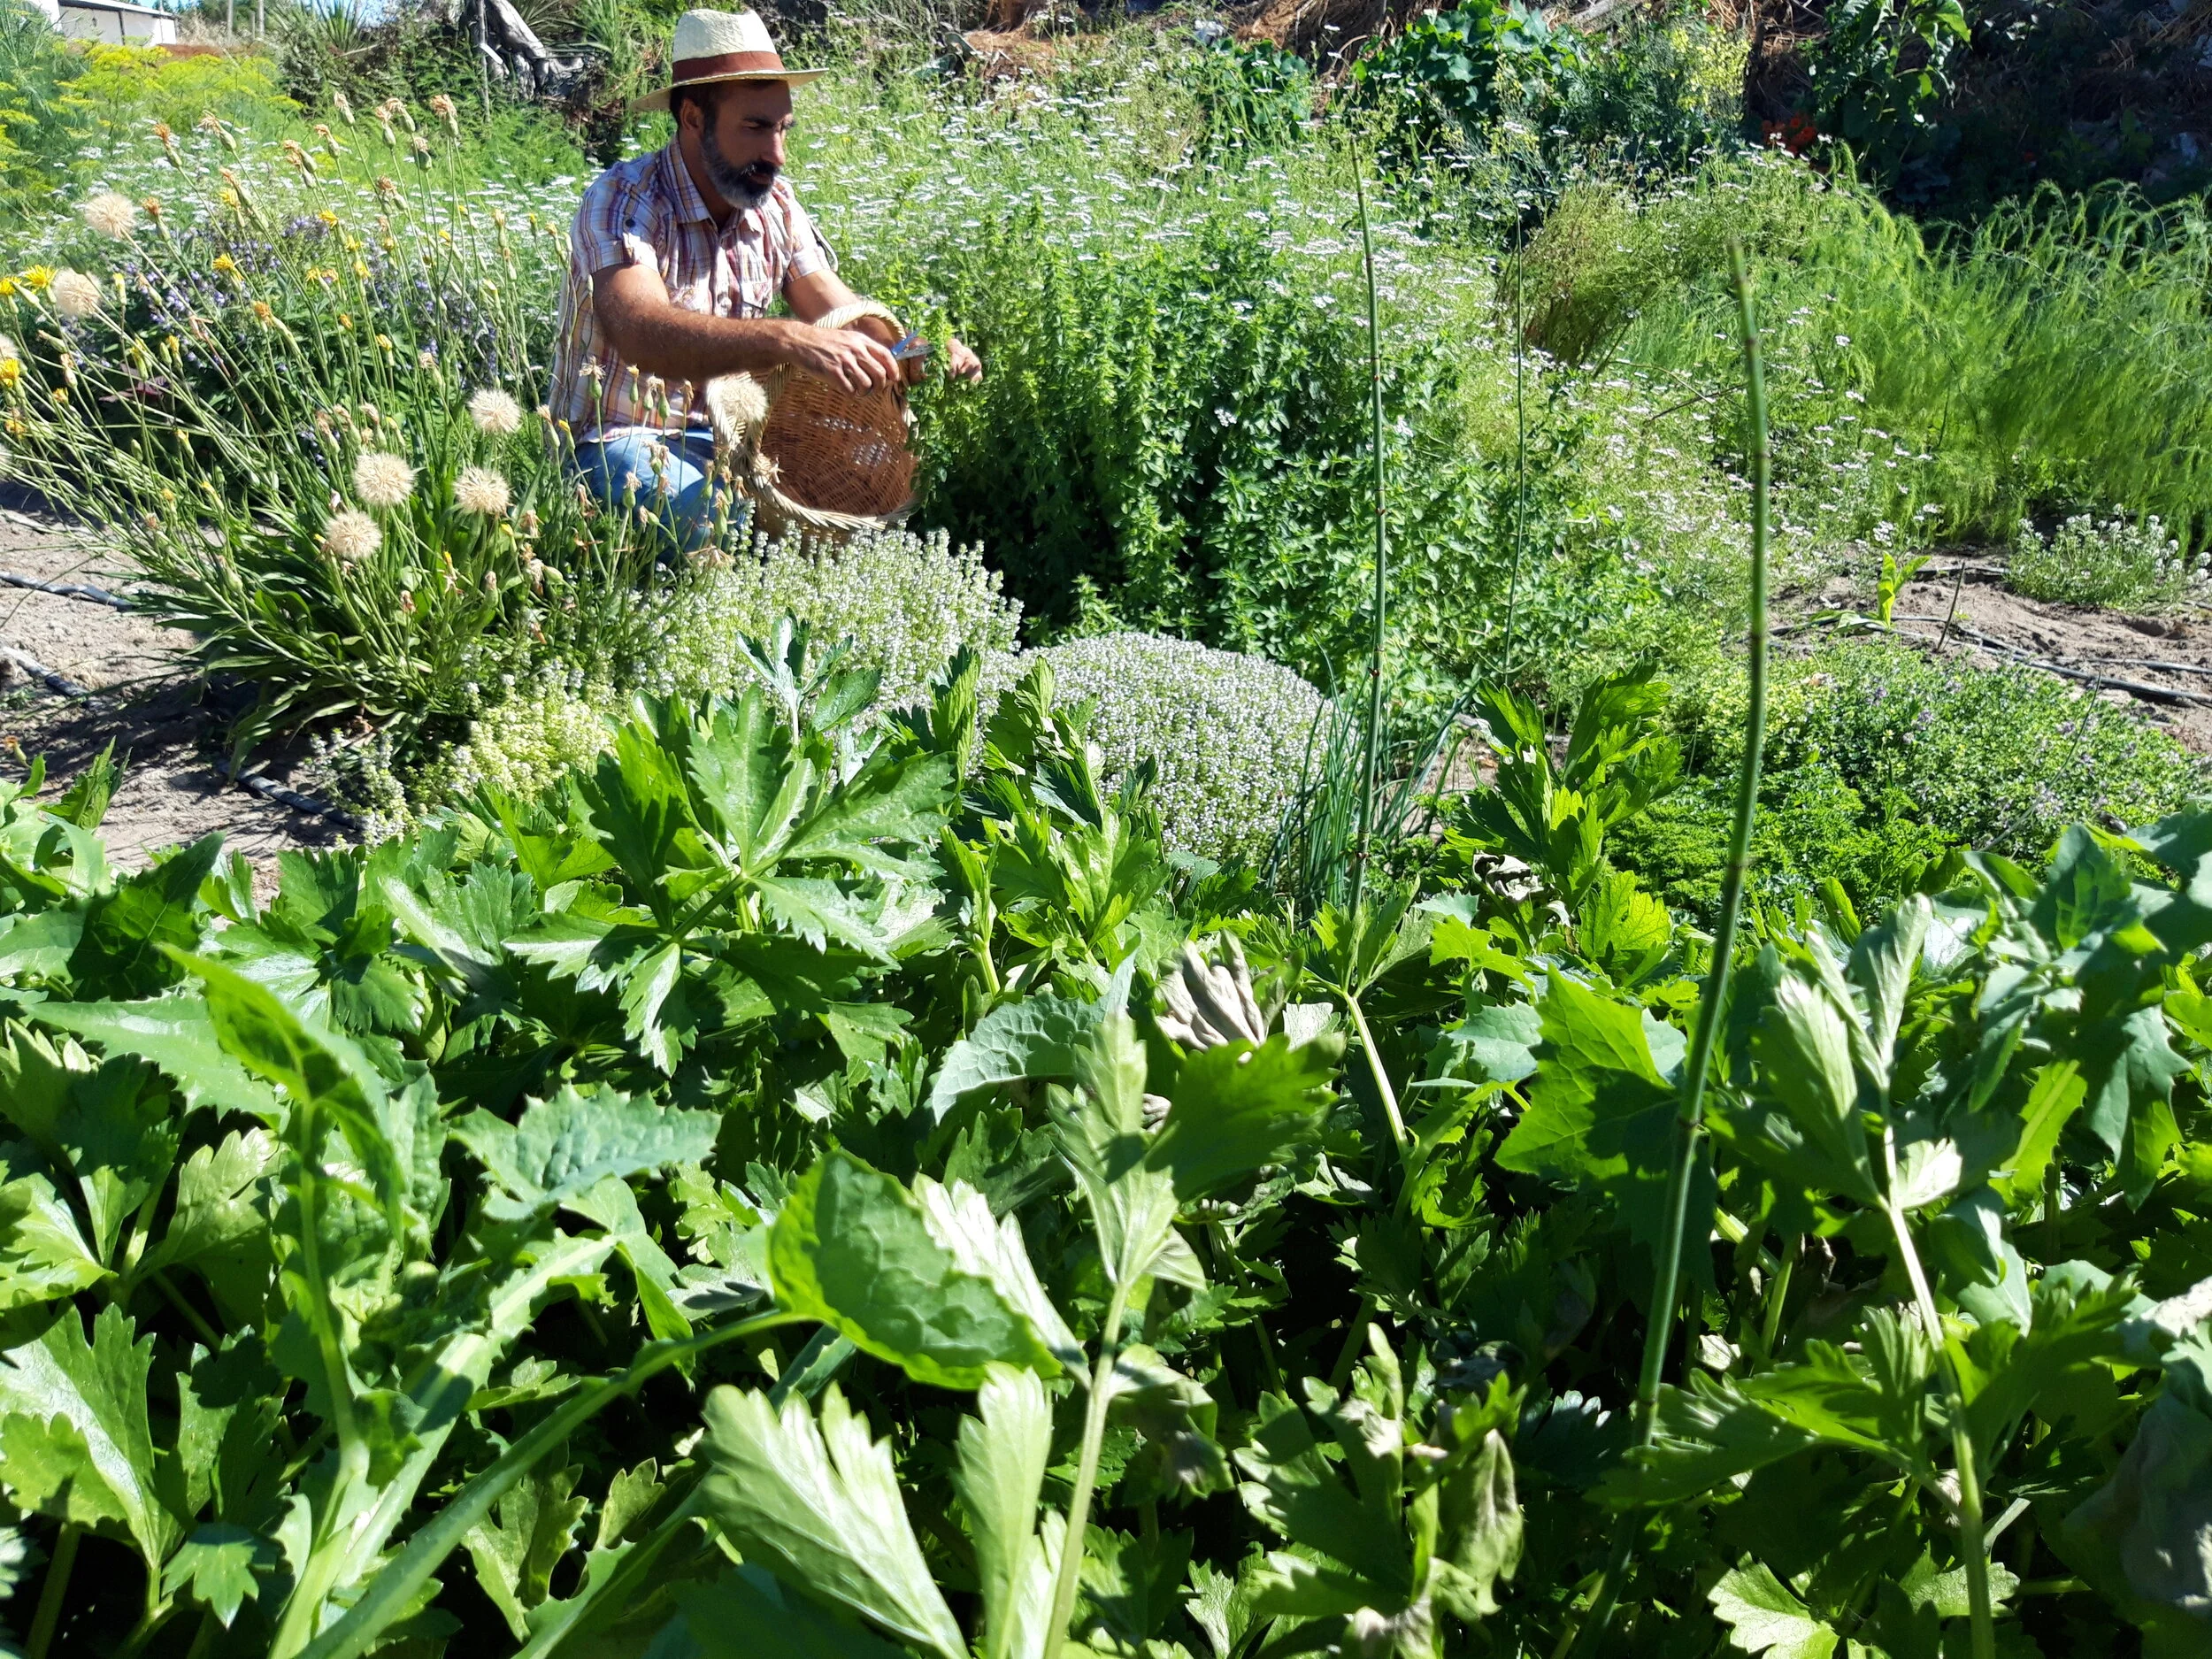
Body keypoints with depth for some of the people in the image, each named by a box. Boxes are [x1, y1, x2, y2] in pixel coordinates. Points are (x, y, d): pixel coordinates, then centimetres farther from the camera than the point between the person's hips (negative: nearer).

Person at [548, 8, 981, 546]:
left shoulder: (776, 204, 2)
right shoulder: (624, 200, -19)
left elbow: (836, 308, 3)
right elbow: (642, 334, -36)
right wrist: (789, 341, -50)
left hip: (723, 430, 7)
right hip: (621, 440, -6)